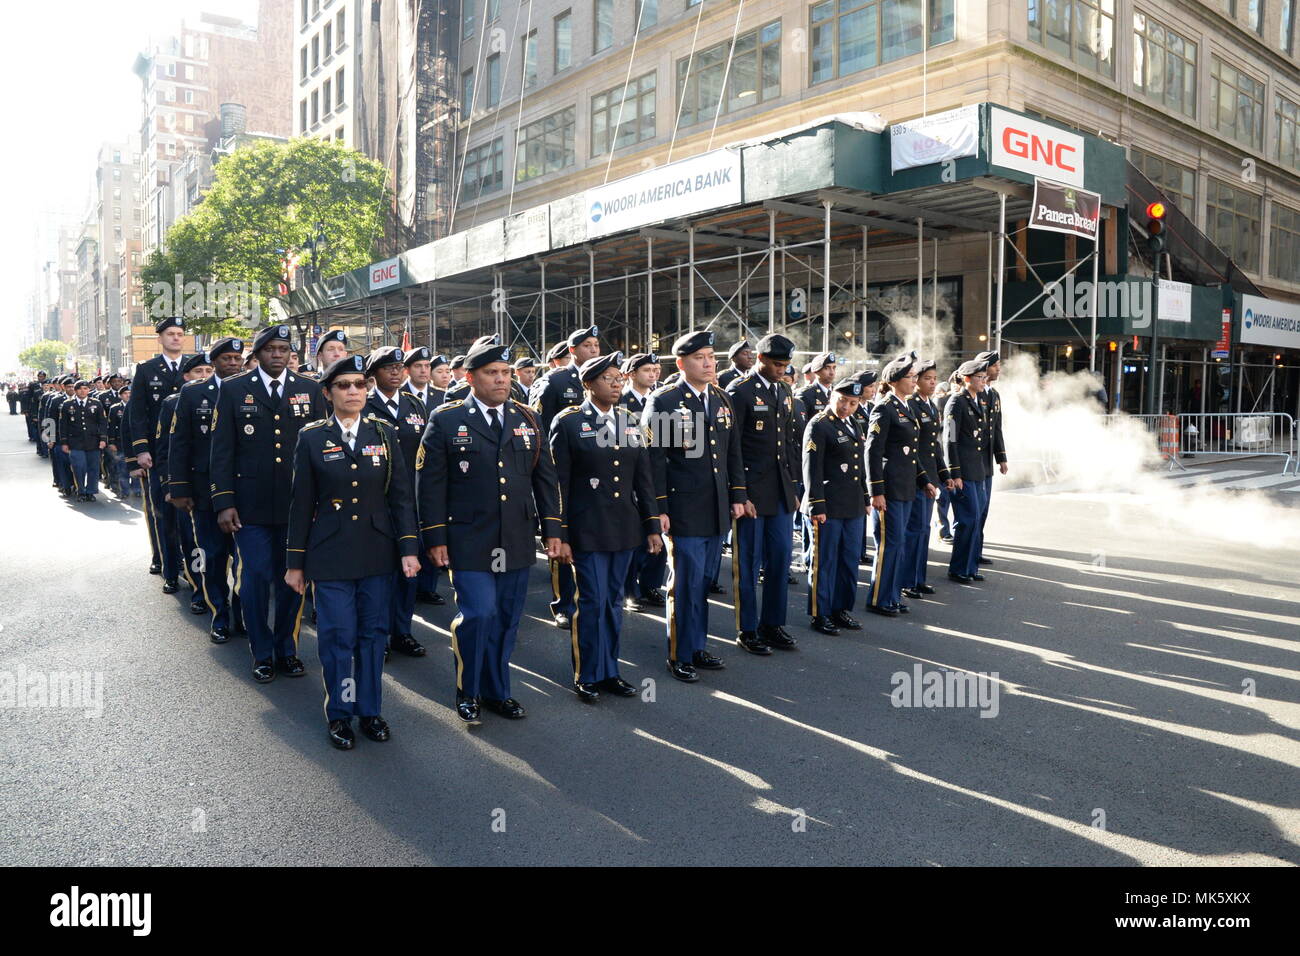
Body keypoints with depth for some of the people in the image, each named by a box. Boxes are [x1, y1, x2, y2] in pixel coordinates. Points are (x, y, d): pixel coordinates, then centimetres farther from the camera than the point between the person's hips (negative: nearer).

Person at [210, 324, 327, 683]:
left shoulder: (310, 390, 7)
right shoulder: (233, 390, 4)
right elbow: (222, 450, 1)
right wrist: (223, 502, -6)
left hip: (297, 504, 1)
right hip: (251, 505, -1)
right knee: (254, 580, 3)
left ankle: (287, 649, 24)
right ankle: (262, 654, 19)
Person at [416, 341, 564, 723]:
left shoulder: (527, 419, 10)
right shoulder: (446, 420, -1)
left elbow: (545, 477, 12)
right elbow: (430, 483, -3)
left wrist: (552, 530, 6)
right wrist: (435, 538, -6)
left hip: (517, 543, 4)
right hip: (469, 543, -4)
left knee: (506, 619, 10)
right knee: (478, 614, -9)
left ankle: (497, 691, 28)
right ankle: (467, 692, 13)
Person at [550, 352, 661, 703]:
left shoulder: (631, 421, 9)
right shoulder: (568, 423, -6)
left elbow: (643, 477, 10)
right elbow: (558, 482, -6)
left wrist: (652, 525, 7)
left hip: (625, 527, 5)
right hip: (587, 528, -5)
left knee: (614, 601, 13)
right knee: (591, 602, -2)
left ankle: (609, 670, 25)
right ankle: (587, 675, 14)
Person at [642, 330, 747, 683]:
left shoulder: (722, 399, 12)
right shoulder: (663, 401, -8)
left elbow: (733, 452, 16)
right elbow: (654, 458, -10)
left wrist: (737, 495, 11)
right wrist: (658, 509, -14)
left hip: (717, 512, 6)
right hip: (684, 513, -6)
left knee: (702, 583, 15)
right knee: (686, 584, 1)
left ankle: (697, 647, 28)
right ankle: (680, 655, 15)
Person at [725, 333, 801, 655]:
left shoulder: (784, 392, 14)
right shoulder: (739, 391, -9)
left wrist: (793, 487, 14)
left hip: (782, 493, 7)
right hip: (751, 492, -7)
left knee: (780, 558, 11)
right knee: (748, 563, 3)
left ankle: (773, 624, 24)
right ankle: (747, 630, 15)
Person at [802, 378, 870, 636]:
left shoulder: (853, 424, 15)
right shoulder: (818, 426, -10)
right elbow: (812, 469, -15)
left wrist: (865, 498, 20)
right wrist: (817, 506, -18)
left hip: (854, 507, 8)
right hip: (829, 507, -8)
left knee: (849, 560, 13)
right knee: (824, 562, 1)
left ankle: (841, 609, 26)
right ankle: (819, 615, 11)